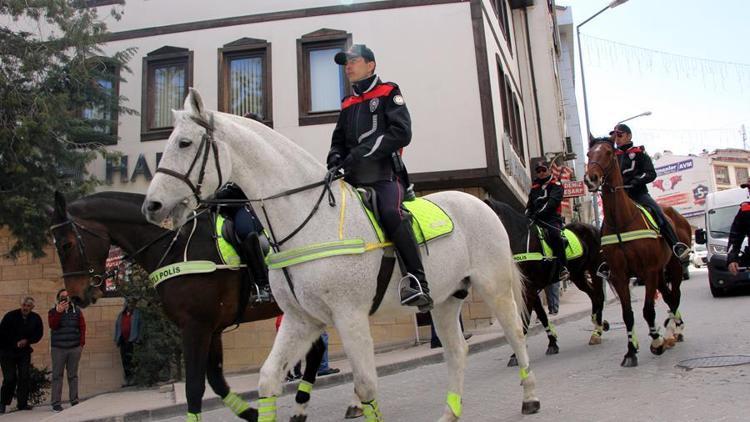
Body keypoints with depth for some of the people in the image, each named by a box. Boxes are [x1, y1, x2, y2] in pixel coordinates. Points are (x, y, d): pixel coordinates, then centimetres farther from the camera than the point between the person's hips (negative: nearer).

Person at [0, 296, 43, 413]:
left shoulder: (36, 318, -3)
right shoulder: (10, 316, -13)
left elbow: (39, 334, 5)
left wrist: (27, 341, -11)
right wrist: (14, 344, -11)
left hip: (24, 352, 3)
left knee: (24, 377, -1)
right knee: (10, 378, -6)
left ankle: (22, 403, 8)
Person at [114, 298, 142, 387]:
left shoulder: (137, 314, 1)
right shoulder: (121, 314, 13)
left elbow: (139, 326, -4)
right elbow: (117, 326, 17)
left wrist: (137, 339, -11)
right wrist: (116, 339, 10)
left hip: (131, 340, -5)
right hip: (123, 340, 5)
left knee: (129, 360, -11)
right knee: (124, 360, 7)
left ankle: (132, 379, -4)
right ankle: (127, 379, 15)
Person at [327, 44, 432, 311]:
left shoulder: (388, 94, 7)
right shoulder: (347, 105, 24)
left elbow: (401, 133, -8)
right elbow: (338, 141, 26)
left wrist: (363, 151, -17)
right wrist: (335, 158, 1)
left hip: (386, 174, -7)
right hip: (354, 178, 7)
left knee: (389, 213, -34)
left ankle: (418, 282, -33)